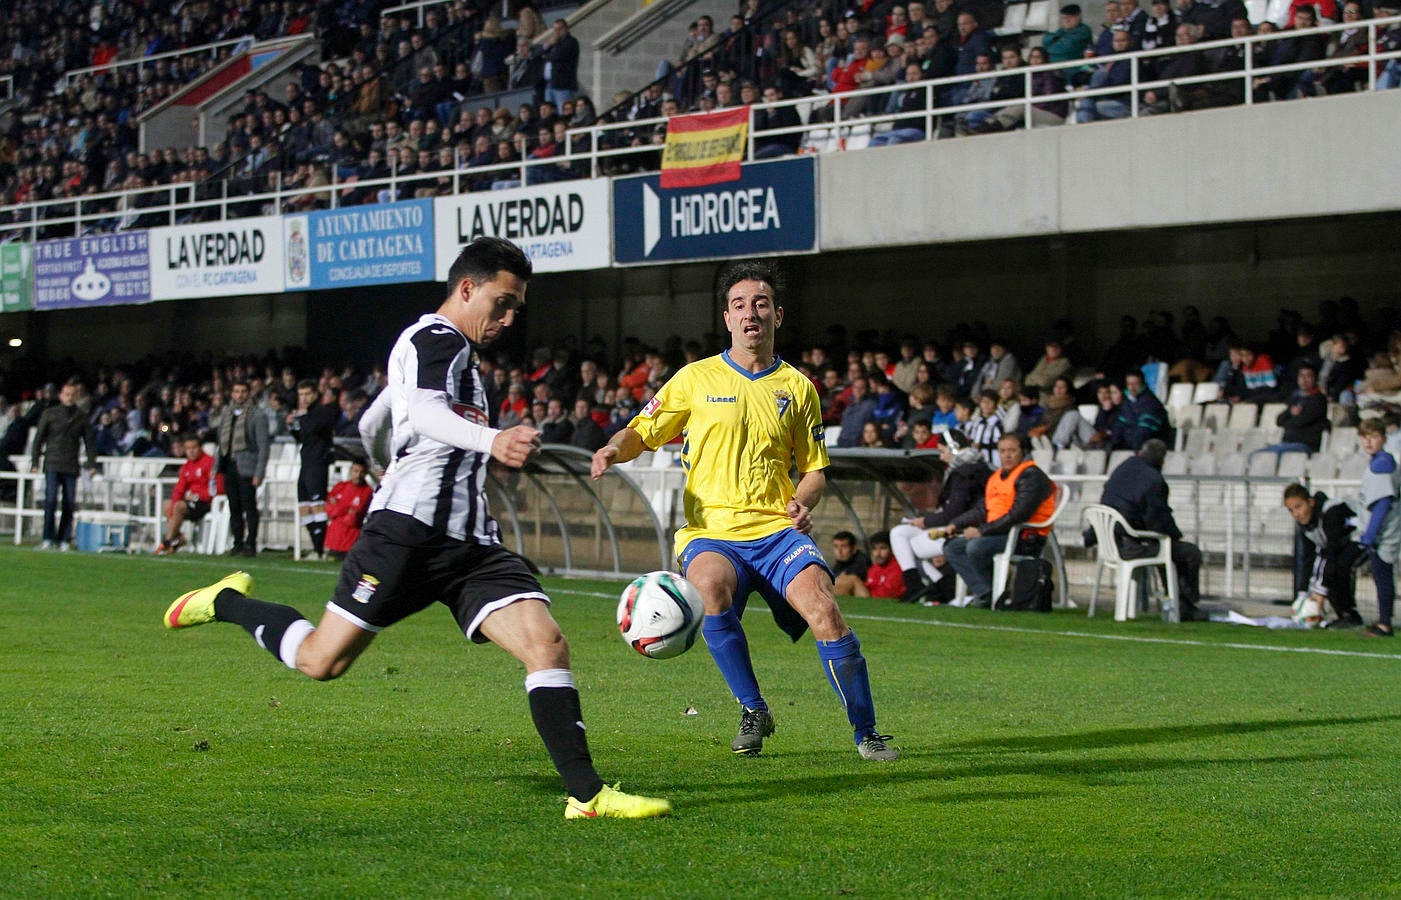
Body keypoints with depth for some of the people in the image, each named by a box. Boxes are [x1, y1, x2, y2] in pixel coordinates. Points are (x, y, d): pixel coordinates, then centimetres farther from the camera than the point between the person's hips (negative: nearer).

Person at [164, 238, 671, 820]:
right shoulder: (432, 339, -5)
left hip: (471, 542, 9)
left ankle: (587, 793, -15)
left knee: (546, 644, -11)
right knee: (321, 660, -1)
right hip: (411, 528, -9)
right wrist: (491, 441, -46)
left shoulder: (459, 355, 25)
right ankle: (228, 603, 28)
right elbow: (424, 412, -28)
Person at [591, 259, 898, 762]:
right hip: (711, 531, -1)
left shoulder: (797, 387, 13)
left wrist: (802, 503, -2)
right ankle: (753, 711, -13)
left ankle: (866, 733, -7)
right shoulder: (696, 379, 8)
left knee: (824, 611, -25)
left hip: (778, 531, 1)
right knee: (710, 589, -35)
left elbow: (814, 469, 19)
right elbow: (642, 433, 12)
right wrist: (614, 450, -11)